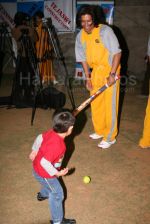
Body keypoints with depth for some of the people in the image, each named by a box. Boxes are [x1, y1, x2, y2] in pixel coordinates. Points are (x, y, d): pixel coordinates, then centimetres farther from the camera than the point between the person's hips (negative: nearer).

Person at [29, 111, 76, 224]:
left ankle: (43, 194, 65)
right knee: (57, 194, 8)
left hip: (38, 167, 9)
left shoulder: (52, 132, -14)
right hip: (44, 173, -9)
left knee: (53, 182, 36)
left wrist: (34, 151, 18)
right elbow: (44, 162, -38)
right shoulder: (57, 145, -40)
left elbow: (40, 137, 3)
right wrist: (57, 173, -27)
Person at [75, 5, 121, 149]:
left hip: (110, 71, -6)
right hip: (96, 71, 6)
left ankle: (110, 137, 10)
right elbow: (83, 58, 8)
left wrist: (112, 74, -23)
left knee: (109, 105, -3)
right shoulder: (80, 36, 1)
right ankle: (99, 131, 31)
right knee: (95, 103, 12)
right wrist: (88, 77, 4)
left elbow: (117, 52, -17)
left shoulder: (105, 31, -17)